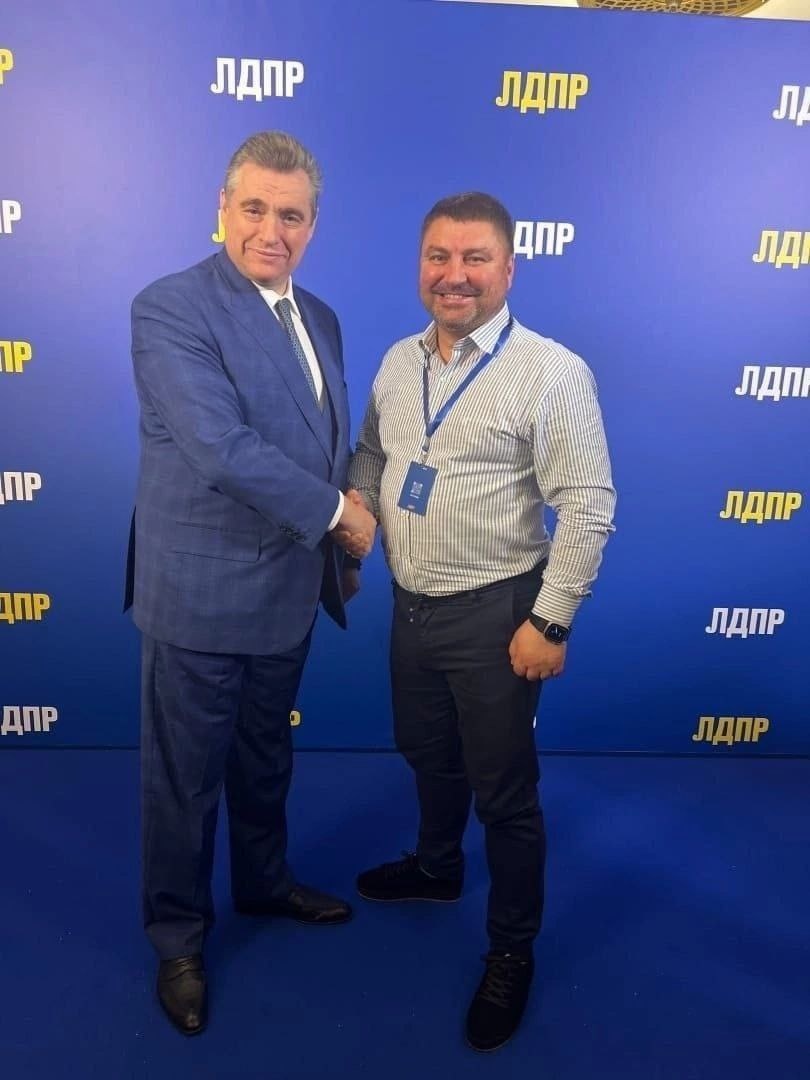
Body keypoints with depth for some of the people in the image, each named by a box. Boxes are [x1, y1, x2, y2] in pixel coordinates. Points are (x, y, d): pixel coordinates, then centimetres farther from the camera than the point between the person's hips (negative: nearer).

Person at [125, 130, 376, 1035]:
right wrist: (336, 512, -16)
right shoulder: (170, 308, -15)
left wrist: (339, 556, 14)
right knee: (185, 779, 12)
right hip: (201, 592, -6)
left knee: (265, 760, 24)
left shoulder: (318, 319, 8)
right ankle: (178, 939, 35)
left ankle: (264, 882, 48)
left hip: (288, 589, 7)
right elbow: (223, 449, -25)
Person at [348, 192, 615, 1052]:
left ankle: (512, 950, 33)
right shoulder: (398, 361, 5)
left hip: (493, 614, -6)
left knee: (503, 790, 9)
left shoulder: (551, 371, -15)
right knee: (427, 756, 25)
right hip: (411, 604, 6)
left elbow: (589, 506, -16)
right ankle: (436, 868, 53)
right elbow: (371, 454, 17)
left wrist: (550, 622, -17)